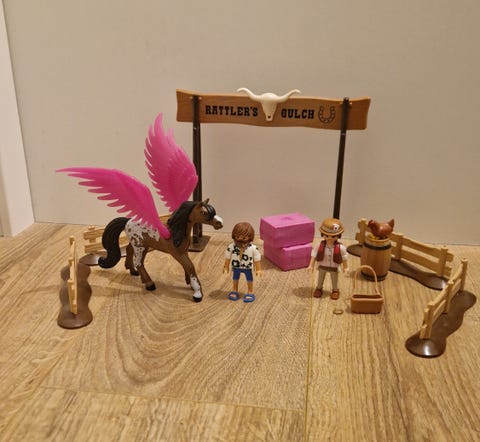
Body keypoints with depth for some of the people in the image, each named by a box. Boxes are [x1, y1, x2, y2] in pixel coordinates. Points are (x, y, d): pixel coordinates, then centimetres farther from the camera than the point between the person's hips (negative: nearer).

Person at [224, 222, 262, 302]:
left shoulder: (253, 248, -25)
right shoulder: (231, 247, -22)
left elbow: (257, 259, -13)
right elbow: (228, 258, -7)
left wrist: (258, 270, -7)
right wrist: (226, 267, 1)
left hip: (248, 268, -1)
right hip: (236, 267, 2)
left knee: (249, 279, 19)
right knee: (235, 279, 23)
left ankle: (250, 293, 41)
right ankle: (235, 291, 47)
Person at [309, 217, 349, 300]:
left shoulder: (340, 247, -23)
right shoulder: (319, 246, -21)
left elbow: (344, 257, -9)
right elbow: (314, 255, -12)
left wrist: (345, 267, -1)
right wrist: (311, 265, -11)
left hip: (334, 268, -1)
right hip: (322, 267, 1)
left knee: (334, 279, 19)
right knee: (320, 278, 23)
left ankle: (335, 290, 44)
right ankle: (319, 288, 47)